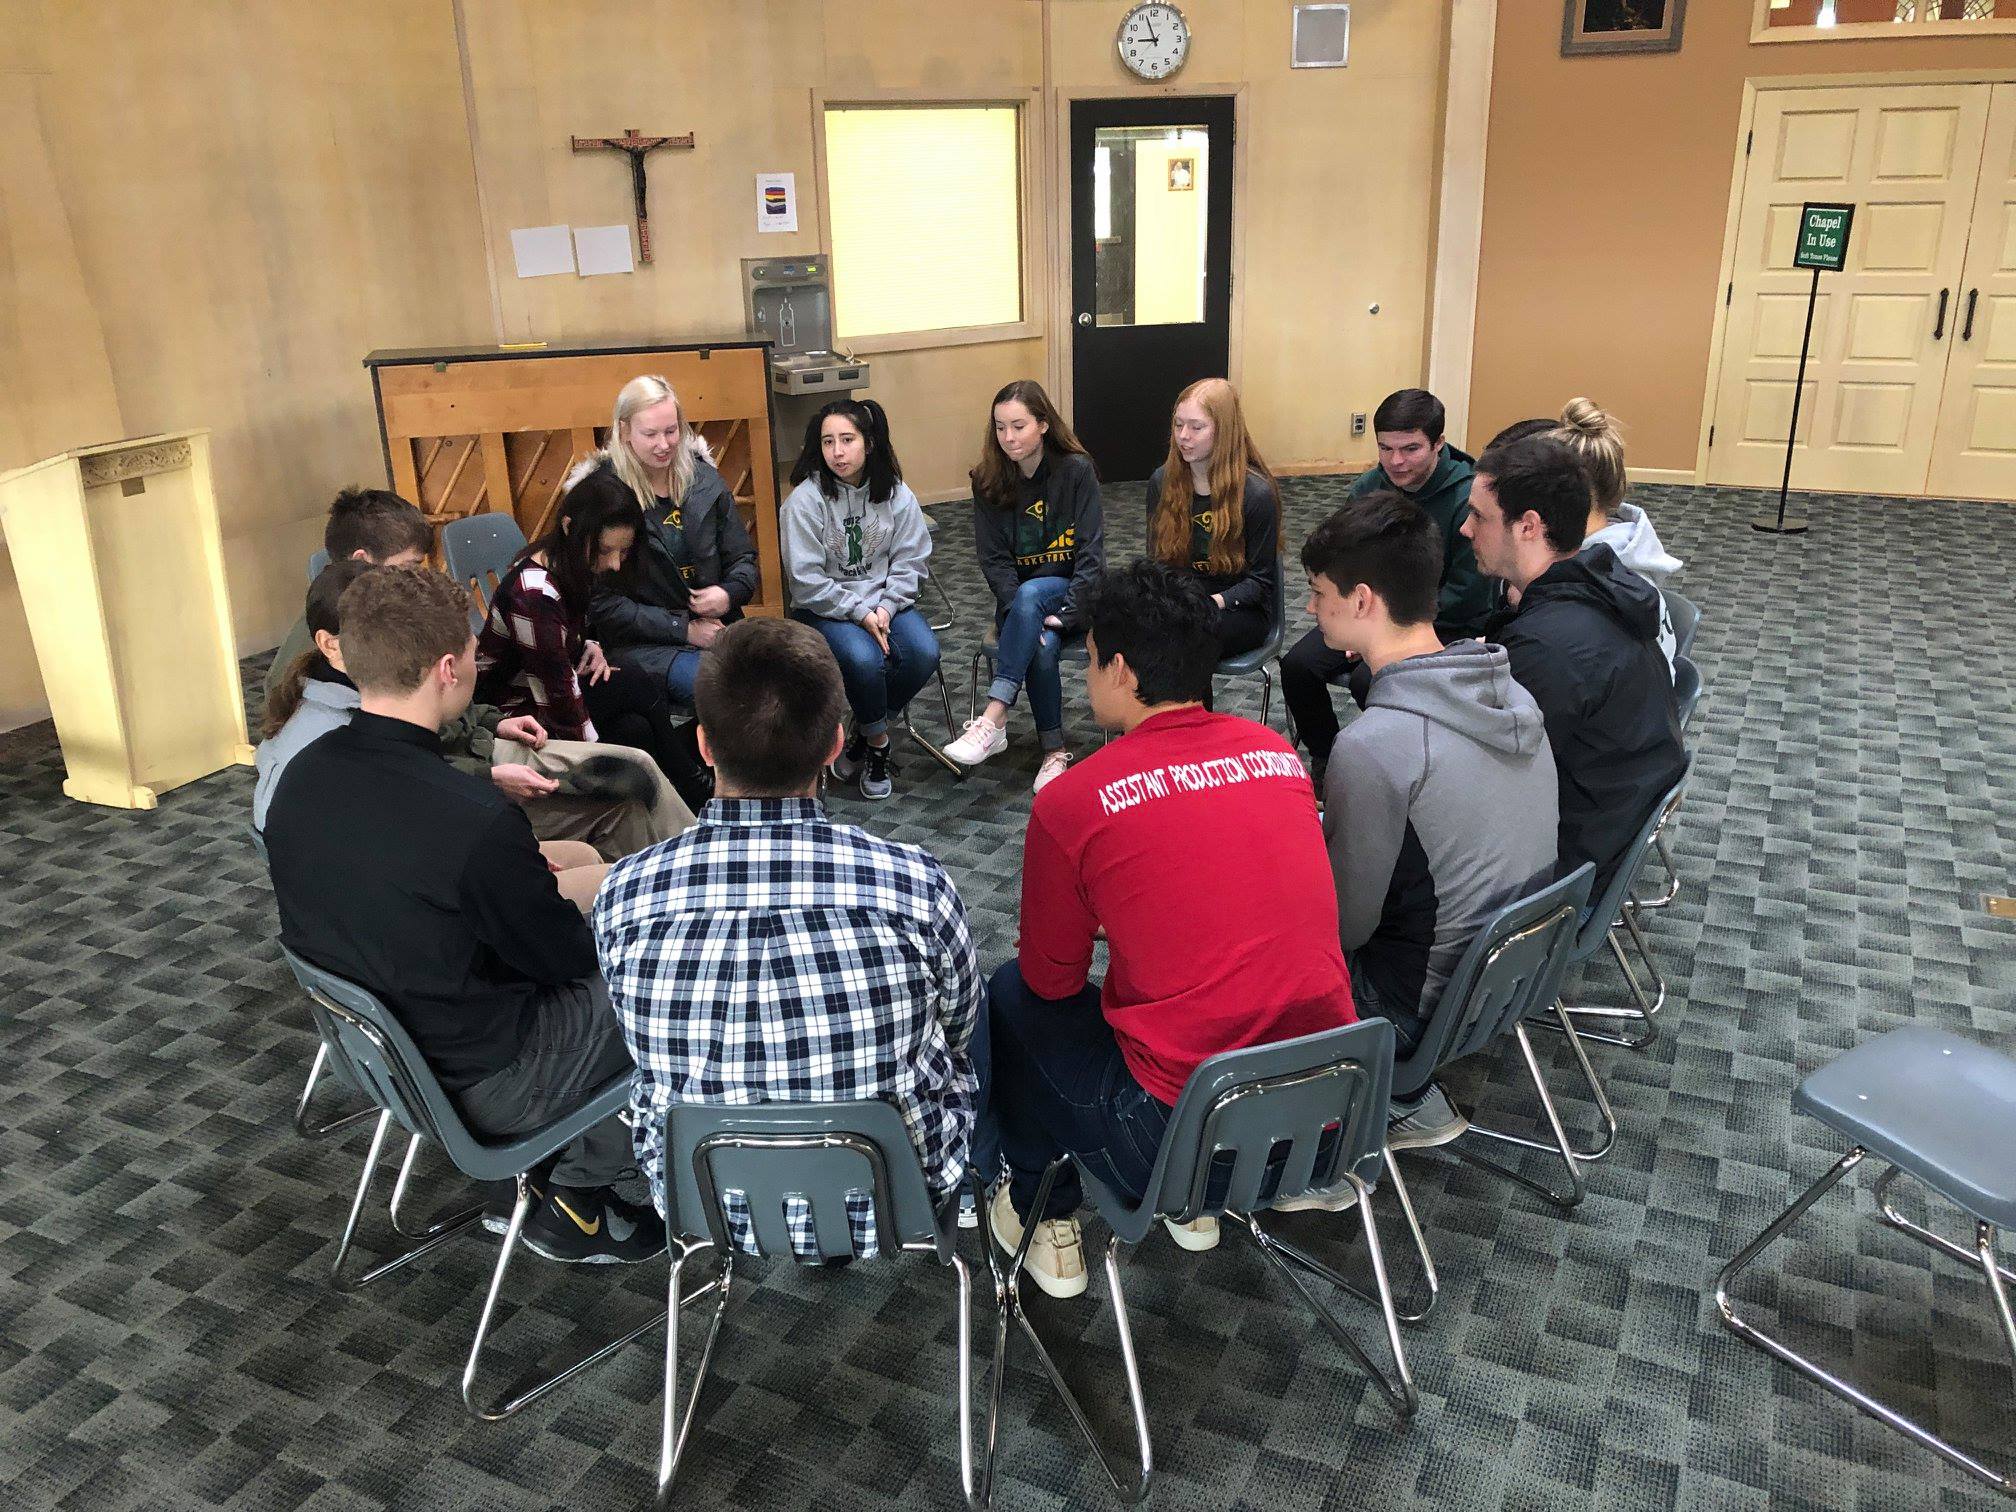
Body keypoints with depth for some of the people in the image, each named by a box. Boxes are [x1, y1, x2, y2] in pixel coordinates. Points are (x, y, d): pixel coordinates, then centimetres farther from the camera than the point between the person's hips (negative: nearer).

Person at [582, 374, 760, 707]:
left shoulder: (703, 477, 10)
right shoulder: (601, 492, -4)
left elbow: (743, 558, 17)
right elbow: (603, 603, -7)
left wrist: (730, 594, -7)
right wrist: (684, 629, -12)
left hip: (716, 627, 5)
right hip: (642, 642, -4)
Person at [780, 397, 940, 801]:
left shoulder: (896, 494, -2)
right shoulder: (805, 500, -12)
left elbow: (910, 562, 2)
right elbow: (806, 580, -14)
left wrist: (886, 607, -14)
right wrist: (860, 613, -18)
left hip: (885, 603, 4)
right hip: (823, 608, -4)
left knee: (924, 652, -24)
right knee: (864, 658, -33)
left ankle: (861, 736, -1)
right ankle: (877, 740, -2)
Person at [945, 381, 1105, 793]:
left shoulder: (1077, 470, -8)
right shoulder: (988, 480, -1)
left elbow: (1091, 552, -11)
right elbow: (993, 558, -4)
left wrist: (1066, 614, -23)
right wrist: (1027, 618, -19)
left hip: (1072, 591, -2)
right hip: (1017, 598, 2)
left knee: (1030, 594, -36)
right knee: (1040, 648, -32)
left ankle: (993, 719, -42)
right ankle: (1055, 751, -19)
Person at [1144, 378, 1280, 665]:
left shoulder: (1258, 493, -11)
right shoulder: (1162, 481, 4)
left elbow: (1260, 581, -6)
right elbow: (1157, 559, 11)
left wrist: (1213, 602, -23)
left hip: (1240, 609, -4)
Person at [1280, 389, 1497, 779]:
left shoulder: (1468, 498, -18)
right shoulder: (1368, 487, 2)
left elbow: (1466, 595, -17)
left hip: (1448, 627, -6)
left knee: (1370, 678, -32)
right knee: (1298, 664, -16)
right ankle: (1325, 760, 7)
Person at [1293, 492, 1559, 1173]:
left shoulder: (1374, 744, -29)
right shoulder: (1511, 693, -4)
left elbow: (1345, 924, -19)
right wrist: (1316, 850, 12)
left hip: (1427, 1007, -7)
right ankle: (1411, 1101, 23)